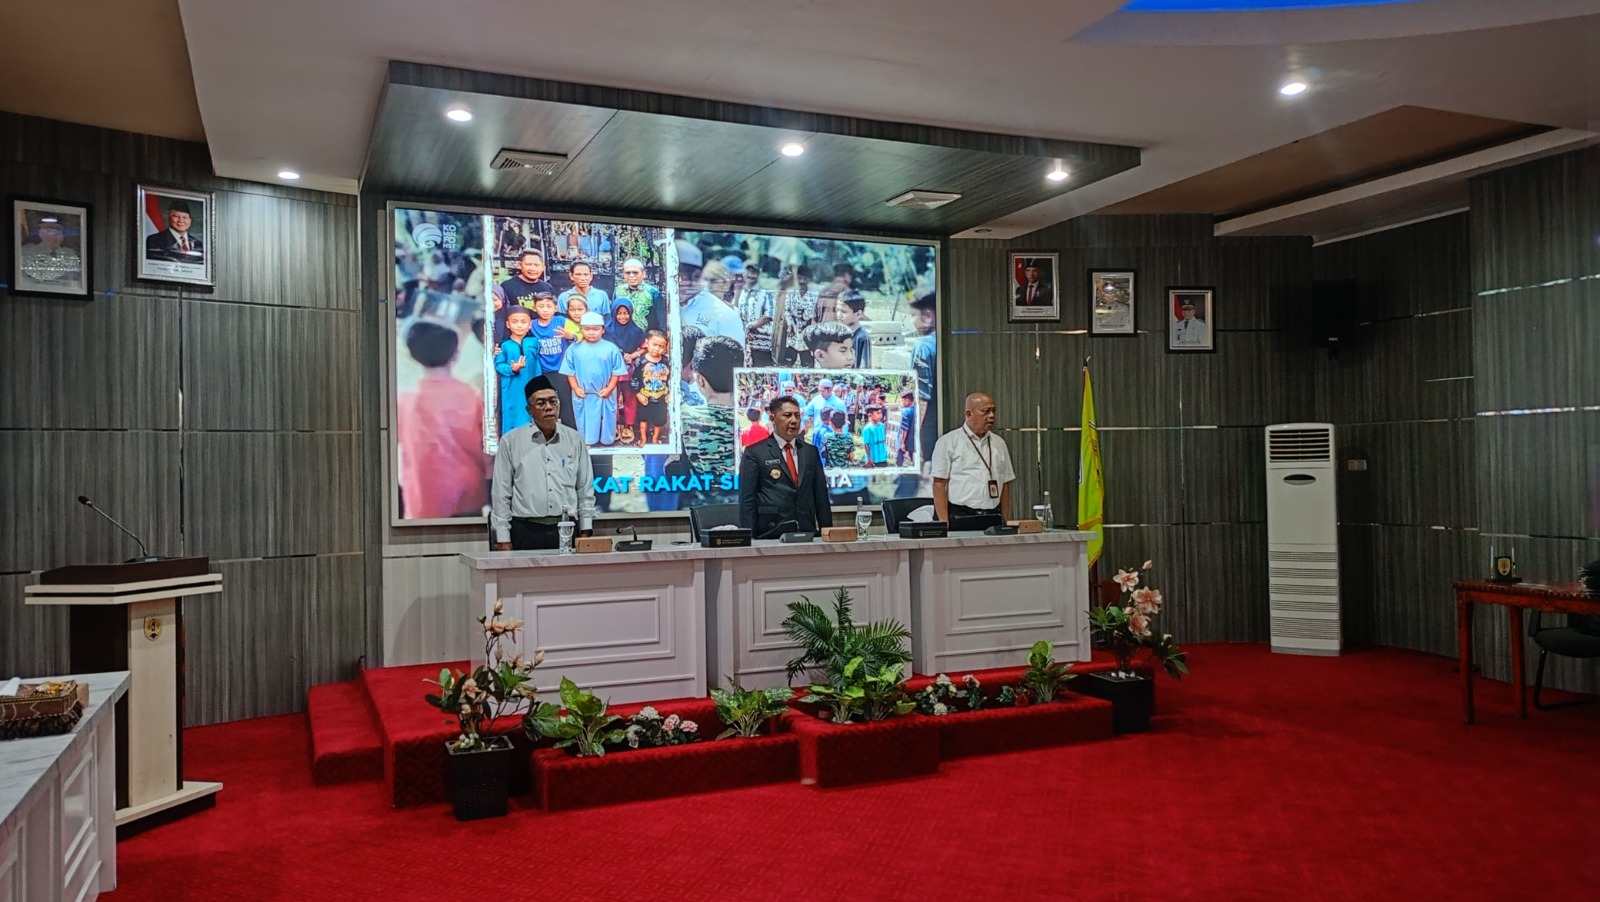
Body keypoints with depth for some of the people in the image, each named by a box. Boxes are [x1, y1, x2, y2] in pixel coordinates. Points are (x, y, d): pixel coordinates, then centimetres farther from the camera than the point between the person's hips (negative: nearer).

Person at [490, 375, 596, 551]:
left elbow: (585, 489, 12)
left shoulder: (575, 439, 9)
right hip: (527, 532, -2)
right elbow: (501, 493, 3)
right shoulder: (510, 441, 3)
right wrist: (503, 539, -2)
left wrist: (585, 532, 6)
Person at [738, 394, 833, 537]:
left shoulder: (811, 452, 13)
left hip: (807, 533, 4)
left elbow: (821, 496, 14)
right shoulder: (754, 453, 0)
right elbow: (747, 500, -3)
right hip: (770, 535, -4)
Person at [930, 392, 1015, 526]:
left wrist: (1006, 522, 7)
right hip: (960, 518, -4)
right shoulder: (947, 442, 0)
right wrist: (944, 524, -13)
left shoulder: (999, 443, 15)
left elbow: (1005, 485, 16)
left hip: (993, 519, 4)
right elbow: (939, 485, -5)